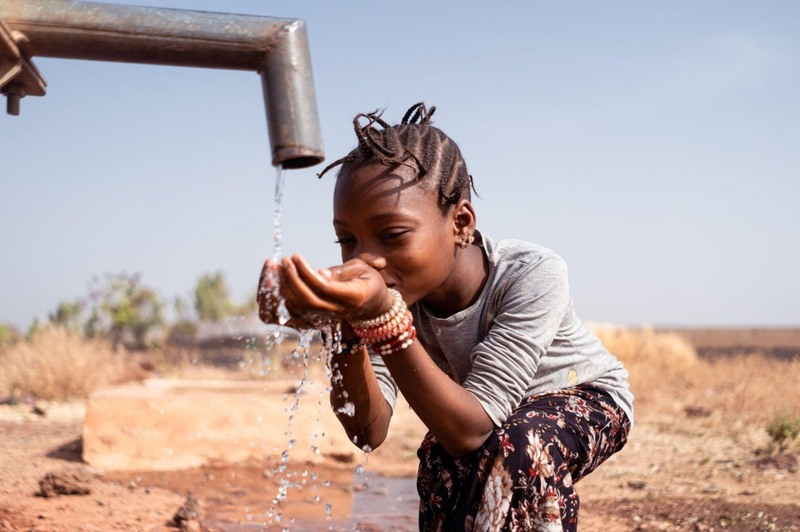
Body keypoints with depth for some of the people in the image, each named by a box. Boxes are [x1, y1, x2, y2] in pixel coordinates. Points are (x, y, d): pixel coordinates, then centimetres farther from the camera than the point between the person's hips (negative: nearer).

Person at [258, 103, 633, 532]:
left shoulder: (532, 275, -37)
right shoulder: (395, 291, -23)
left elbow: (467, 432, -41)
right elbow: (368, 434, -27)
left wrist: (380, 317, -53)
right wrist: (343, 327, -43)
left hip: (584, 400, -4)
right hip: (484, 411, 4)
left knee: (514, 450, -33)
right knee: (442, 462, -26)